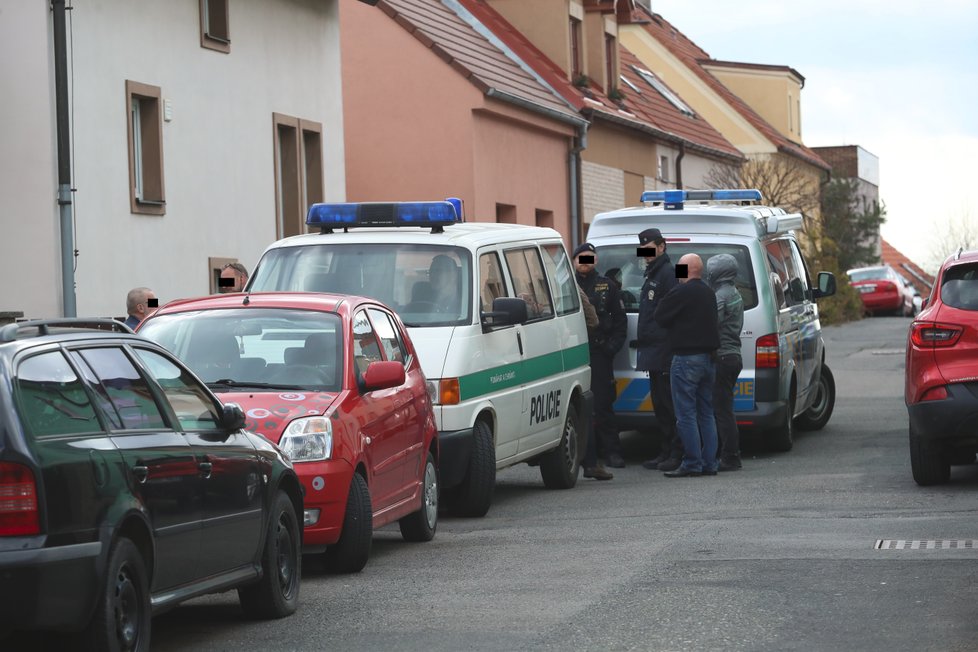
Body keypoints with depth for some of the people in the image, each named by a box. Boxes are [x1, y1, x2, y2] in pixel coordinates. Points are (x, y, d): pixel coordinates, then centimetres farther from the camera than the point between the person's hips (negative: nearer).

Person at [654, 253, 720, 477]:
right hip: (708, 356, 9)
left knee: (686, 414, -6)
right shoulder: (709, 293, 15)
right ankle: (709, 463, 12)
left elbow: (660, 317, -5)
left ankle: (692, 464, -9)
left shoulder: (681, 292, -13)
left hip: (686, 357, -9)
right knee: (706, 413, 12)